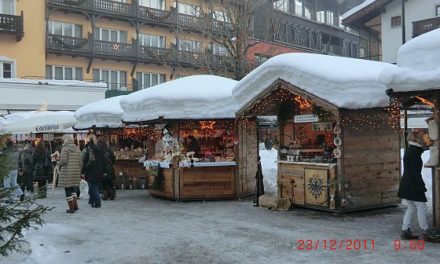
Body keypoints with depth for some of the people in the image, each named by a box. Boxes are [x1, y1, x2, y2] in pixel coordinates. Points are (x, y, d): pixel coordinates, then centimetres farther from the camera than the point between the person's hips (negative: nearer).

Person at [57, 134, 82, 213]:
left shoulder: (65, 149, -9)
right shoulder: (77, 149, 8)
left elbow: (63, 160, -20)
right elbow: (80, 162, 8)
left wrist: (58, 163, 1)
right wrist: (79, 172, 17)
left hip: (67, 172, -6)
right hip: (76, 172, 6)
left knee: (67, 190, 2)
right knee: (73, 189, 18)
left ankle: (71, 208, 5)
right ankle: (75, 205, 9)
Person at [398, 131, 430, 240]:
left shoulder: (409, 150, 13)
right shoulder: (414, 152, -16)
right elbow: (416, 172, -19)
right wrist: (422, 186, -16)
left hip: (406, 185, 9)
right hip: (413, 185, -9)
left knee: (411, 208, 14)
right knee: (422, 208, -1)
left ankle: (405, 231, 14)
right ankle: (425, 232, 6)